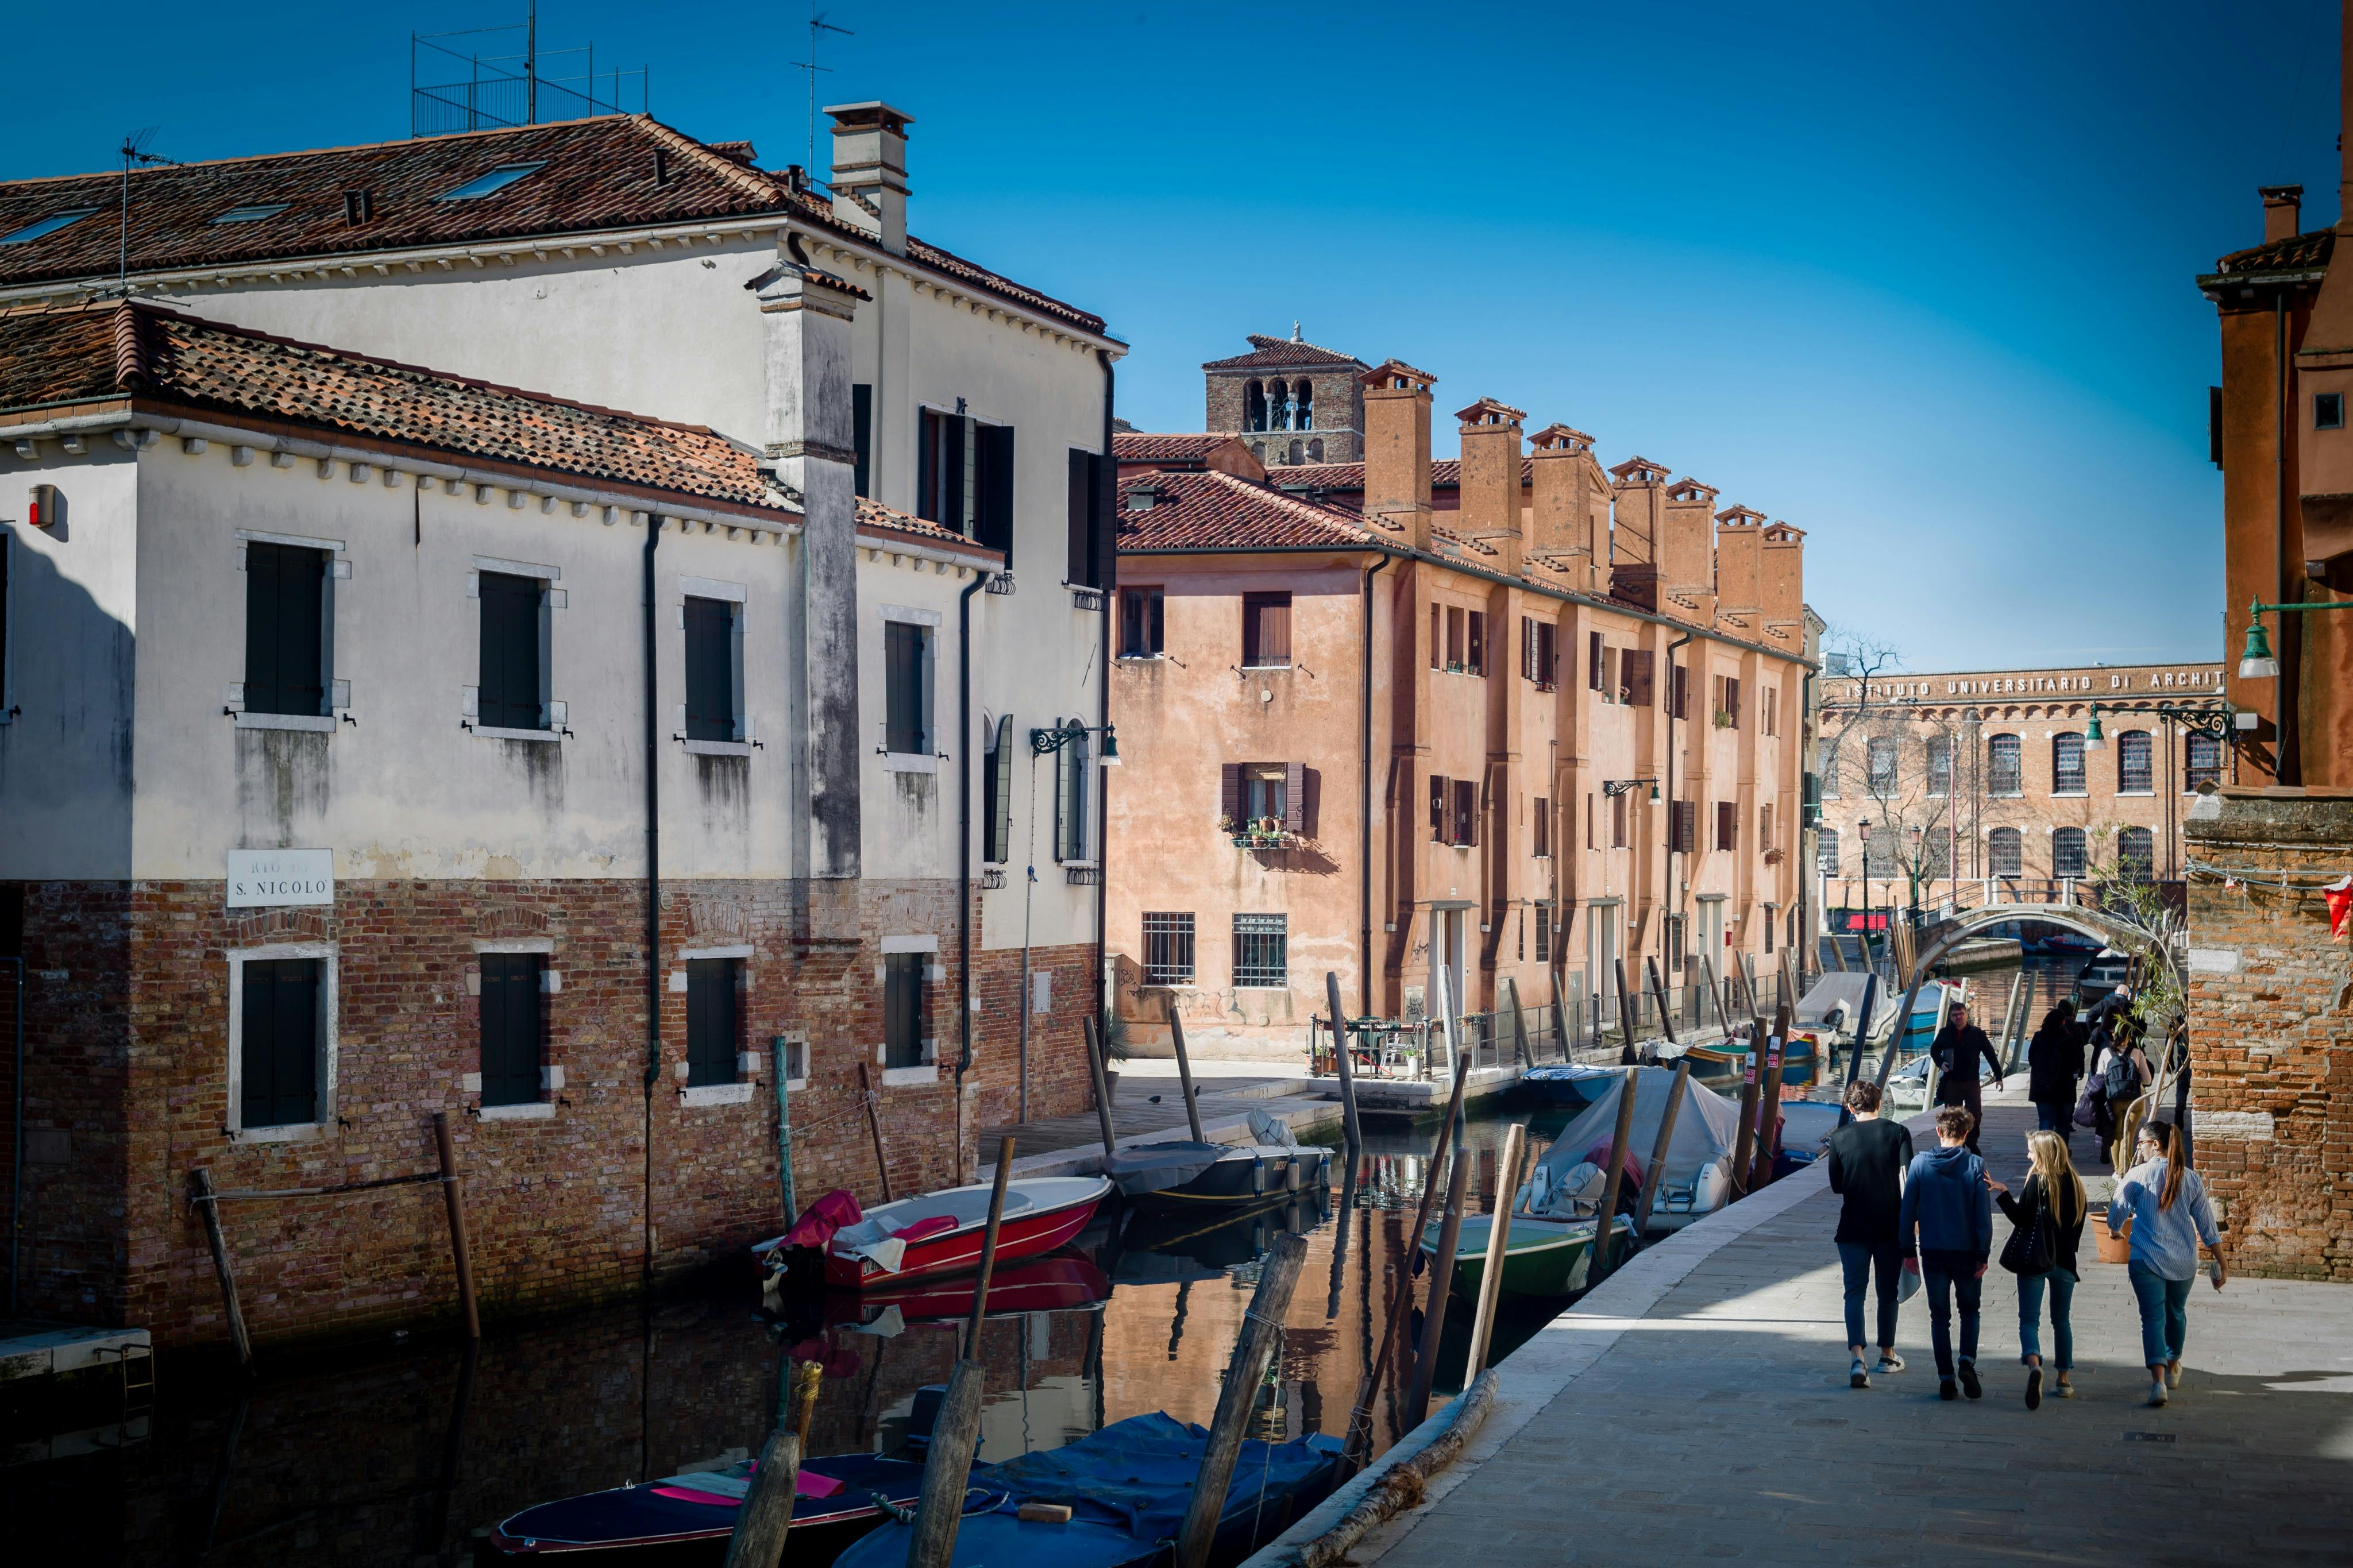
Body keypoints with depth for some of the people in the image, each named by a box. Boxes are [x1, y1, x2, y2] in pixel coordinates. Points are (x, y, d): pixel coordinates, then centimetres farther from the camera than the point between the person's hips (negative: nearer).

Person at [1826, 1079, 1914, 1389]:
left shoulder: (1840, 1139, -2)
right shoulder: (1898, 1133, -3)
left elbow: (1836, 1186, 7)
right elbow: (1907, 1178, -10)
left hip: (1853, 1227, -1)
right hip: (1891, 1226, 1)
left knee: (1855, 1291, -2)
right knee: (1888, 1291, 16)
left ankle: (1857, 1357, -21)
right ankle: (1887, 1355, 29)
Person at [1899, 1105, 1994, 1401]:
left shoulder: (1920, 1163, -3)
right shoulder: (1975, 1166, -7)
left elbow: (1908, 1210, -1)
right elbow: (1984, 1215, -8)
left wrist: (1908, 1249, 7)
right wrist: (1983, 1254, -2)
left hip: (1932, 1252, 1)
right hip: (1967, 1252, -1)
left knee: (1940, 1315, 10)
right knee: (1970, 1311, 16)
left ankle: (1945, 1378, 7)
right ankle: (1967, 1361, -6)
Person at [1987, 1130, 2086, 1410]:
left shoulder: (2037, 1181, -11)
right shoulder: (2075, 1183, 5)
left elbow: (2022, 1219, -14)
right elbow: (2079, 1223, 11)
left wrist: (2003, 1193, -14)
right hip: (2065, 1261, 4)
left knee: (2029, 1319, -6)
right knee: (2062, 1321, 16)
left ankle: (2034, 1364, -31)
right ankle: (2064, 1379, 19)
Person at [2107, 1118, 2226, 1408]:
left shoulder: (2137, 1175, -8)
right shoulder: (2191, 1179, 1)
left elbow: (2116, 1213, 0)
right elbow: (2207, 1226, 3)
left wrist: (2115, 1229, 24)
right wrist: (2222, 1264, 8)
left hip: (2147, 1259, -4)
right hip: (2184, 1261, 4)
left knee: (2153, 1318, -4)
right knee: (2177, 1313, 23)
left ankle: (2158, 1380, -21)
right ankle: (2173, 1369, 42)